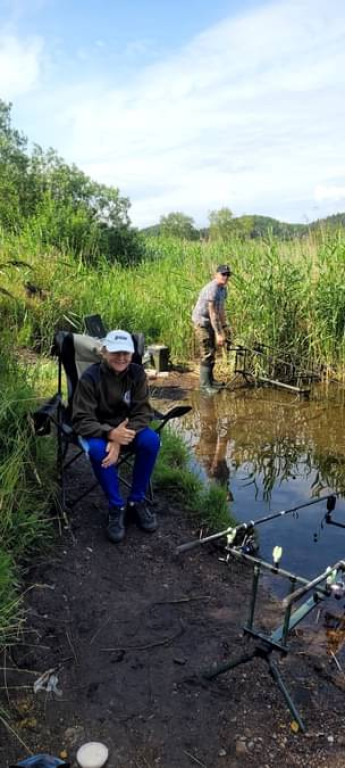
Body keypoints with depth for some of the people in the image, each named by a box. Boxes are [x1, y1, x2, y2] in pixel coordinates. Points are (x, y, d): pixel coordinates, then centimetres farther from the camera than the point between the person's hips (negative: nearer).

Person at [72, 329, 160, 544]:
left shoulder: (137, 373, -11)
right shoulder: (90, 377, -18)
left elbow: (143, 413, -14)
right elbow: (82, 420, -20)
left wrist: (120, 440, -31)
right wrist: (110, 433, -39)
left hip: (127, 429, 3)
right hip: (99, 431, -2)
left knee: (151, 440, -28)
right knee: (98, 450, -36)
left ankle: (137, 501, -11)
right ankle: (117, 507, -17)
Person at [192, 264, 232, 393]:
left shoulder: (223, 289, 6)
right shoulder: (212, 289, -24)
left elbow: (221, 309, 15)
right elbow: (213, 313, -28)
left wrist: (224, 326, 15)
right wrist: (218, 334, -29)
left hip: (210, 322, 10)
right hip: (201, 322, -10)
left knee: (212, 352, 15)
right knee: (207, 354, -11)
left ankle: (210, 380, 27)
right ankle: (205, 385, -6)